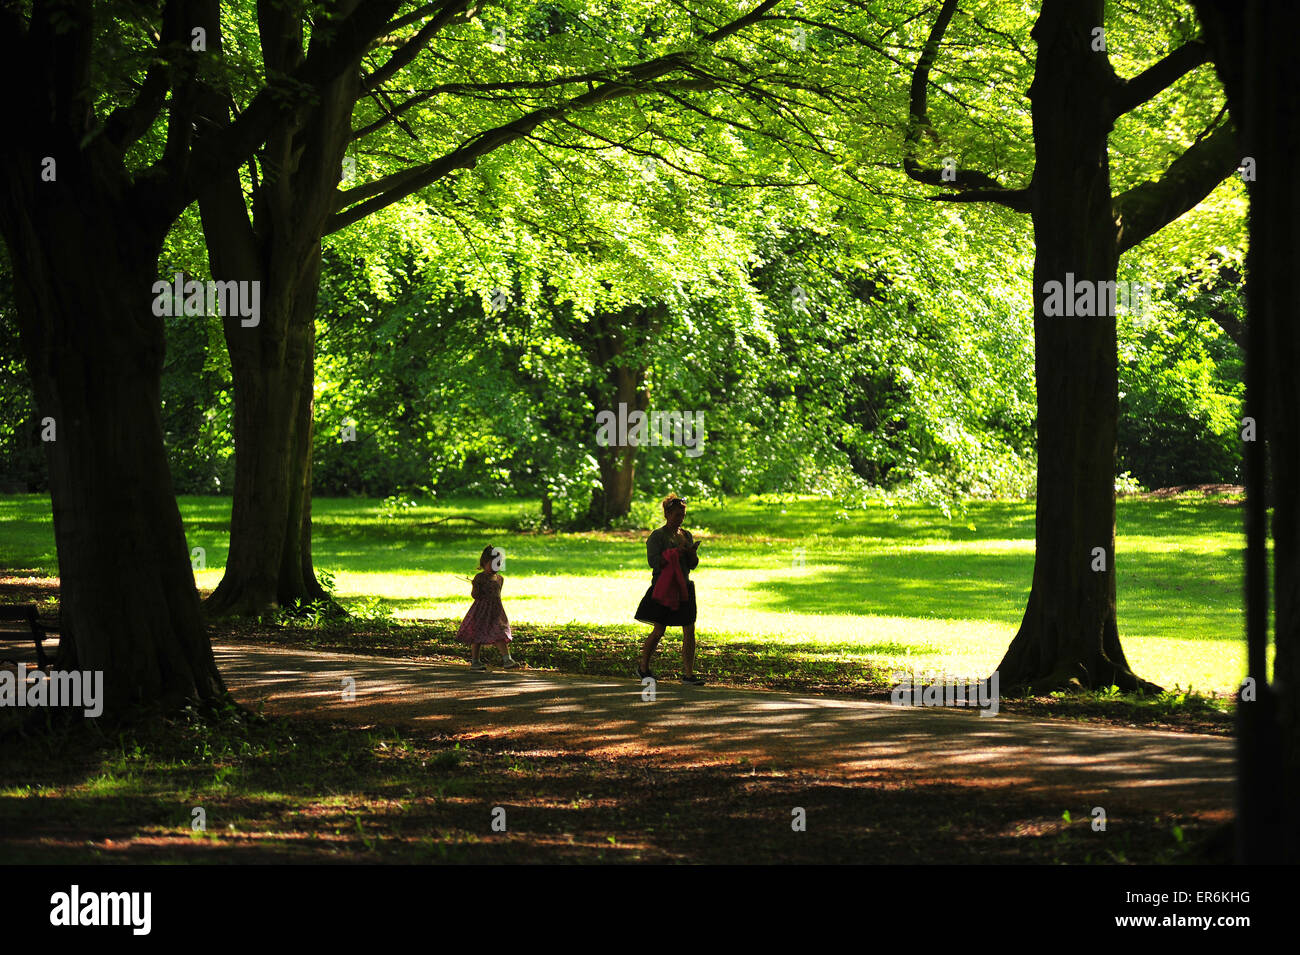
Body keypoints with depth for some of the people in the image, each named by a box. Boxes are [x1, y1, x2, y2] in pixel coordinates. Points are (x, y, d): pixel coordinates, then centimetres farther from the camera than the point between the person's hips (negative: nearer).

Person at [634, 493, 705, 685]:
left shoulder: (686, 535, 13)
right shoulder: (657, 536, -5)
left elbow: (693, 565, 13)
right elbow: (654, 561, -15)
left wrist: (692, 553, -8)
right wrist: (677, 552, -20)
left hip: (684, 588, 6)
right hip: (663, 588, -6)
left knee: (689, 631, -3)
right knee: (659, 631, 0)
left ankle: (688, 673, -3)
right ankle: (643, 666, 19)